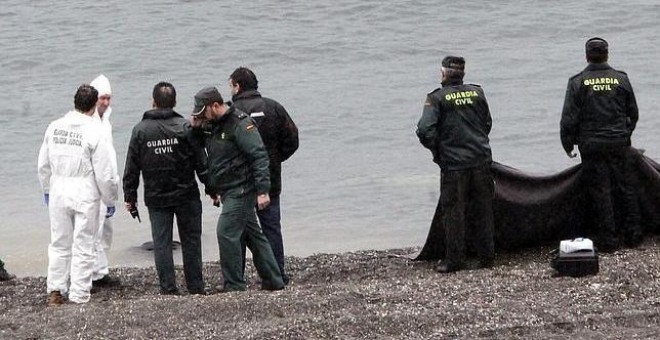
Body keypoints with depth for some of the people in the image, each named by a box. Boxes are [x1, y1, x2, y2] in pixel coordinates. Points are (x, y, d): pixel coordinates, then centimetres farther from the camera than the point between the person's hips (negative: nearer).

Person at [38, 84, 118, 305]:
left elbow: (43, 165, 9)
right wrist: (110, 200, 2)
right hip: (85, 195, -4)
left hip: (58, 194, 4)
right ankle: (79, 296, 6)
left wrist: (47, 190, 24)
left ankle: (55, 291, 18)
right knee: (83, 247, 4)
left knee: (59, 244, 17)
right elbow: (105, 174, -12)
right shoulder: (94, 132, -14)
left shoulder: (54, 127, 0)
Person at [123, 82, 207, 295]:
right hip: (186, 195, -1)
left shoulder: (140, 130, -2)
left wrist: (130, 196, 10)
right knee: (191, 240, 9)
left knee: (161, 243, 5)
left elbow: (132, 168, 1)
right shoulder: (185, 127, -7)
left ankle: (168, 290, 3)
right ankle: (196, 288, 11)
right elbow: (201, 162, -5)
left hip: (156, 198, 1)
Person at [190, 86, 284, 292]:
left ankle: (234, 285, -7)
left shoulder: (240, 124, -15)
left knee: (226, 232, -13)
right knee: (253, 234, 13)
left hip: (242, 190, -9)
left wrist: (262, 190, -24)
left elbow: (259, 156, -19)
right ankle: (273, 281, 20)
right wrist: (195, 128, 3)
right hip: (229, 191, 9)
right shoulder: (210, 126, 12)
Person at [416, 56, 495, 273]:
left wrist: (436, 149, 2)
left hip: (453, 163, -4)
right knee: (482, 210, 11)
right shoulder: (477, 93, 5)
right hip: (481, 160, 4)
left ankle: (454, 260, 7)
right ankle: (487, 256, 17)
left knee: (454, 212, 4)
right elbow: (487, 124, 13)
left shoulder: (437, 98, -9)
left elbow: (425, 130, -15)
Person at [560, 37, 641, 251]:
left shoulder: (578, 82, -7)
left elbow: (569, 118, -8)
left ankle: (608, 238, 3)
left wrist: (568, 145, 4)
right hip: (620, 143, 2)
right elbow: (633, 113, 9)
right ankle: (633, 234, 15)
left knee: (600, 191, 2)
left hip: (592, 147, -2)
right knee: (626, 187, 12)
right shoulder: (621, 79, 1)